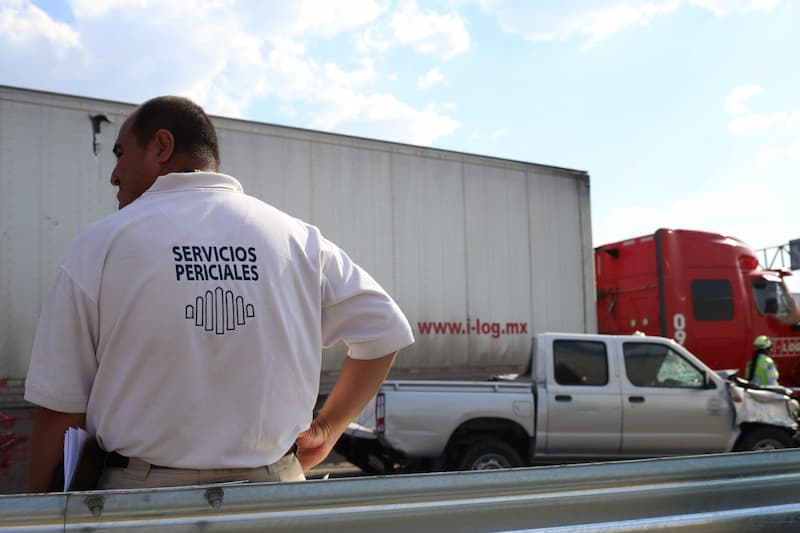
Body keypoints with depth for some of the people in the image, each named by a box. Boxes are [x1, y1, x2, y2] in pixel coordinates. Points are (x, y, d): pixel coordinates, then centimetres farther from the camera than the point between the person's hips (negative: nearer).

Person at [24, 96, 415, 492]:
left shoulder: (100, 243, -7)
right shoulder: (297, 239, 1)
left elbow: (59, 407, -7)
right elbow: (384, 331, 4)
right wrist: (326, 429, 11)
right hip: (273, 491, 2)